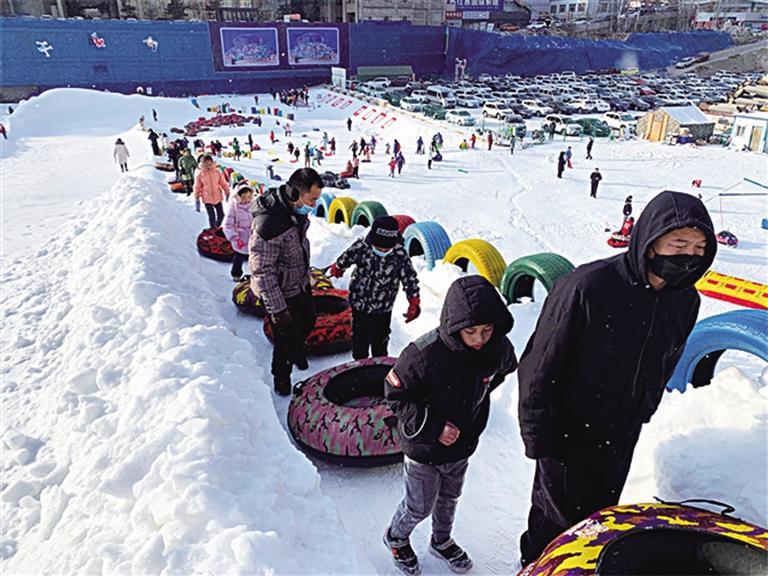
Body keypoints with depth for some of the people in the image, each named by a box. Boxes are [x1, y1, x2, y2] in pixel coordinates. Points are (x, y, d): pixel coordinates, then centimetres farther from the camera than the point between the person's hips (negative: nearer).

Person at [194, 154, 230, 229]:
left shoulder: (217, 173, -2)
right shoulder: (200, 175, -5)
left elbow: (224, 184, 5)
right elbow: (197, 187, 3)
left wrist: (227, 192, 2)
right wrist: (197, 196, 3)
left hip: (218, 197, 2)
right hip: (207, 199, -2)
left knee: (221, 215, 9)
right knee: (212, 216, -5)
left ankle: (217, 228, 35)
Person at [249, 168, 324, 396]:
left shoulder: (297, 210, -8)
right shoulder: (268, 224, -35)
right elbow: (262, 271, -28)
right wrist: (277, 308, -22)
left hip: (301, 283, 8)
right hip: (280, 292, -8)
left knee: (308, 321, 27)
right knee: (286, 337, 8)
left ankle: (297, 349, 58)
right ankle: (281, 376, 37)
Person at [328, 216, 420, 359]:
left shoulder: (400, 255, -20)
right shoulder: (361, 247, -21)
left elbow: (410, 279, -9)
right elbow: (346, 257, 1)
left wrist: (414, 303, -12)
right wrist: (337, 268, 20)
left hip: (383, 309, 1)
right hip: (359, 305, 0)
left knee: (381, 339, 20)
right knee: (360, 337, 17)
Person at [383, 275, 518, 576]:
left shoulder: (498, 348, -19)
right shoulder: (424, 353, -34)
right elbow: (395, 395, -21)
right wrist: (433, 427, -26)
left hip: (463, 443, 5)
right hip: (423, 447, -4)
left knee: (449, 498, 27)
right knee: (419, 507, 15)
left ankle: (441, 541, 55)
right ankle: (396, 538, 47)